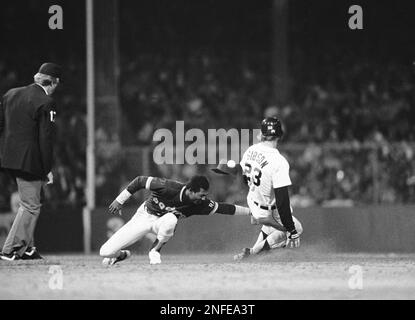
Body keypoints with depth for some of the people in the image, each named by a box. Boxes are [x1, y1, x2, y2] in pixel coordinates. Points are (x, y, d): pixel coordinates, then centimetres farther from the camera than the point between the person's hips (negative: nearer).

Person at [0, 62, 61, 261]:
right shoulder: (46, 103, -12)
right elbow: (46, 139, -14)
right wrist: (47, 169, -9)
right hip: (29, 161, -8)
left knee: (32, 200, 20)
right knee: (30, 206, 0)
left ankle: (26, 247, 19)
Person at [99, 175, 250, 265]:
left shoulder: (200, 203, -21)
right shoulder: (168, 187, -32)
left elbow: (221, 208, -13)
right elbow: (140, 181, -22)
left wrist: (249, 211, -16)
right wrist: (119, 200, -19)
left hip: (163, 222, 2)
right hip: (144, 215, -2)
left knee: (170, 219, -39)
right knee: (106, 252, -12)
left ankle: (155, 252, -15)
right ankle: (122, 255, 26)